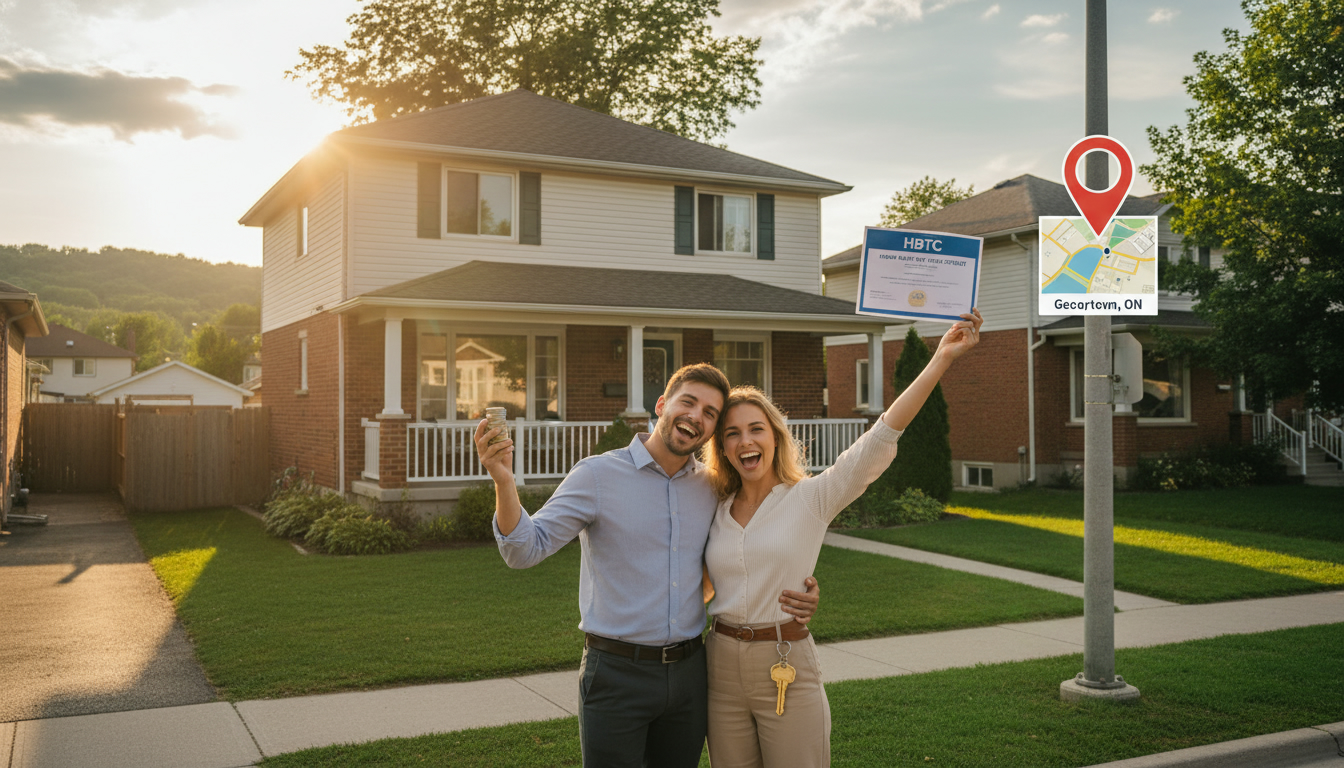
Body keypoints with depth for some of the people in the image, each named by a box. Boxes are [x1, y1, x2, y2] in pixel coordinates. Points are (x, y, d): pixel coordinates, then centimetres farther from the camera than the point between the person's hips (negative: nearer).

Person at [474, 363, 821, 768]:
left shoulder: (711, 490, 5)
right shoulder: (597, 475, -8)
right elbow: (525, 548, -14)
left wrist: (795, 594, 1)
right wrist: (504, 481, -32)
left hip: (688, 673, 5)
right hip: (616, 674, -4)